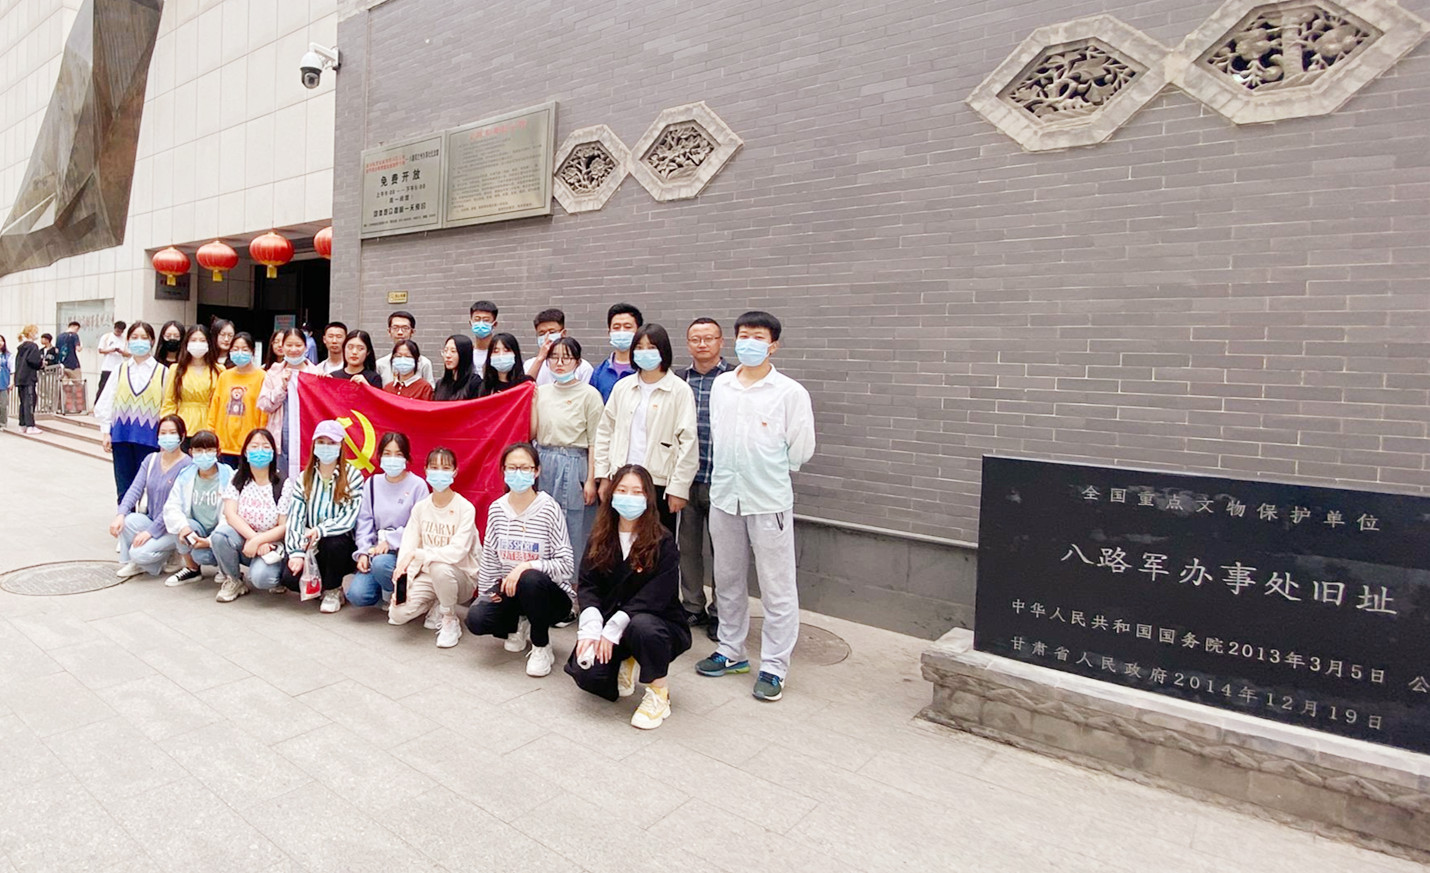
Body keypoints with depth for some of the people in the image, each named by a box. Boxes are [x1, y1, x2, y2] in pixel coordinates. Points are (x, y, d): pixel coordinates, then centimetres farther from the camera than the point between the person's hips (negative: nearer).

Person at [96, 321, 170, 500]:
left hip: (149, 436, -3)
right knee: (124, 487, 9)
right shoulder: (121, 370, 10)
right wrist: (105, 431, 4)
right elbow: (106, 403, 10)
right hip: (122, 434, 3)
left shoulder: (162, 372, 2)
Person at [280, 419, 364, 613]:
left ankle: (333, 590, -7)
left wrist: (320, 530, -30)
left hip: (341, 548, -3)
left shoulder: (352, 476, -6)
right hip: (312, 548, 3)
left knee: (332, 541, -36)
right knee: (290, 578, -24)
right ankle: (319, 584, 13)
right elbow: (295, 515, -3)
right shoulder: (304, 477, 7)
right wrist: (296, 552, -15)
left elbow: (350, 517, -15)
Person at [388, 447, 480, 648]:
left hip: (460, 576, -4)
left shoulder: (465, 508, -15)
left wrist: (417, 554, -31)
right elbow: (407, 548, -4)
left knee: (439, 568, -37)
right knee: (397, 613, -17)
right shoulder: (420, 508, 1)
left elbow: (457, 552, -25)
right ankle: (436, 606, 16)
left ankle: (450, 620, -10)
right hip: (427, 576, 4)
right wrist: (402, 579, -19)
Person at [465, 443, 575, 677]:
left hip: (549, 595, -4)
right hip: (509, 590, 4)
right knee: (476, 618, -23)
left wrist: (527, 566, -31)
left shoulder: (549, 509, -15)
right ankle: (518, 625, 14)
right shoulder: (497, 509, -1)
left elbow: (566, 565, -20)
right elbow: (489, 559, 6)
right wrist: (486, 595, 1)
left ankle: (541, 646, -10)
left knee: (530, 579, -37)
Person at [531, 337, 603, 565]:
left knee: (574, 534, 1)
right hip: (544, 465, 5)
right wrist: (532, 401, 0)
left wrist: (591, 480, -10)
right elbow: (531, 434, 8)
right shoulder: (541, 392, 11)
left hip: (574, 467, -4)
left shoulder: (589, 394, -3)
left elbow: (595, 442, -5)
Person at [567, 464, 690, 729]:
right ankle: (625, 664, 13)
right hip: (606, 624, 4)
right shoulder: (600, 539, 5)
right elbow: (587, 585, -3)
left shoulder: (663, 543, -10)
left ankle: (659, 693, -10)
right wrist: (591, 629, -20)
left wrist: (612, 630, -23)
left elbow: (654, 596, -18)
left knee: (641, 625, -38)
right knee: (584, 671, -23)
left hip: (660, 624, -3)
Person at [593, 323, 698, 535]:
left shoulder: (680, 390, -3)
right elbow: (605, 432, 15)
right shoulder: (622, 387, 10)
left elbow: (688, 442, -6)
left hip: (659, 482, -3)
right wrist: (603, 475, 10)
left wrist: (678, 488, -9)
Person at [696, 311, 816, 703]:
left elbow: (802, 449, -4)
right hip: (724, 495, 5)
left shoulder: (790, 392, -8)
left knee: (777, 589, 2)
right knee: (728, 581, 17)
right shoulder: (721, 385, 7)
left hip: (769, 501, -5)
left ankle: (773, 667, 14)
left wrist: (770, 472, 5)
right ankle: (731, 651, 33)